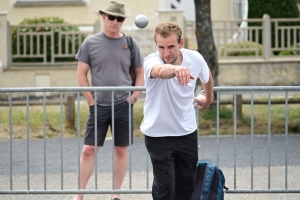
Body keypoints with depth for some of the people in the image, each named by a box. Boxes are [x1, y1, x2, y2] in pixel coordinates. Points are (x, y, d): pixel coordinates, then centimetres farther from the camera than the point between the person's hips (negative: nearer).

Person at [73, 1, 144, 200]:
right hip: (99, 106, -1)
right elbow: (81, 74, 3)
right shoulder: (91, 43, 0)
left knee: (121, 150, 5)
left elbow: (140, 73, 10)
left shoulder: (130, 44, 3)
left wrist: (134, 97, -2)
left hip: (123, 105, 1)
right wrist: (91, 100, -3)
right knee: (89, 149, -4)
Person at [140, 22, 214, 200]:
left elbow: (206, 77, 13)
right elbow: (161, 71, -53)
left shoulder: (195, 59, -12)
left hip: (187, 131, 4)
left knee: (187, 185, 12)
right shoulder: (152, 61, -27)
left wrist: (208, 98, 30)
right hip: (158, 133, -4)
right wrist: (176, 69, -76)